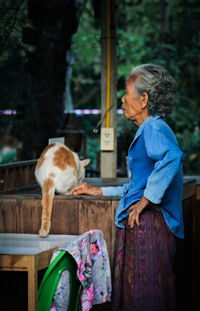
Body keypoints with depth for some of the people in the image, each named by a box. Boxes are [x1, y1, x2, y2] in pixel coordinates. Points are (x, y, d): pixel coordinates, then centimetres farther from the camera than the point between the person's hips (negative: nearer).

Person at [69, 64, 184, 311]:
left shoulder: (154, 128, -11)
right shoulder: (148, 130, 23)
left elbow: (172, 157, -33)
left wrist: (146, 200, -26)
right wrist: (100, 191, 32)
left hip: (149, 223, -11)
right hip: (141, 223, 11)